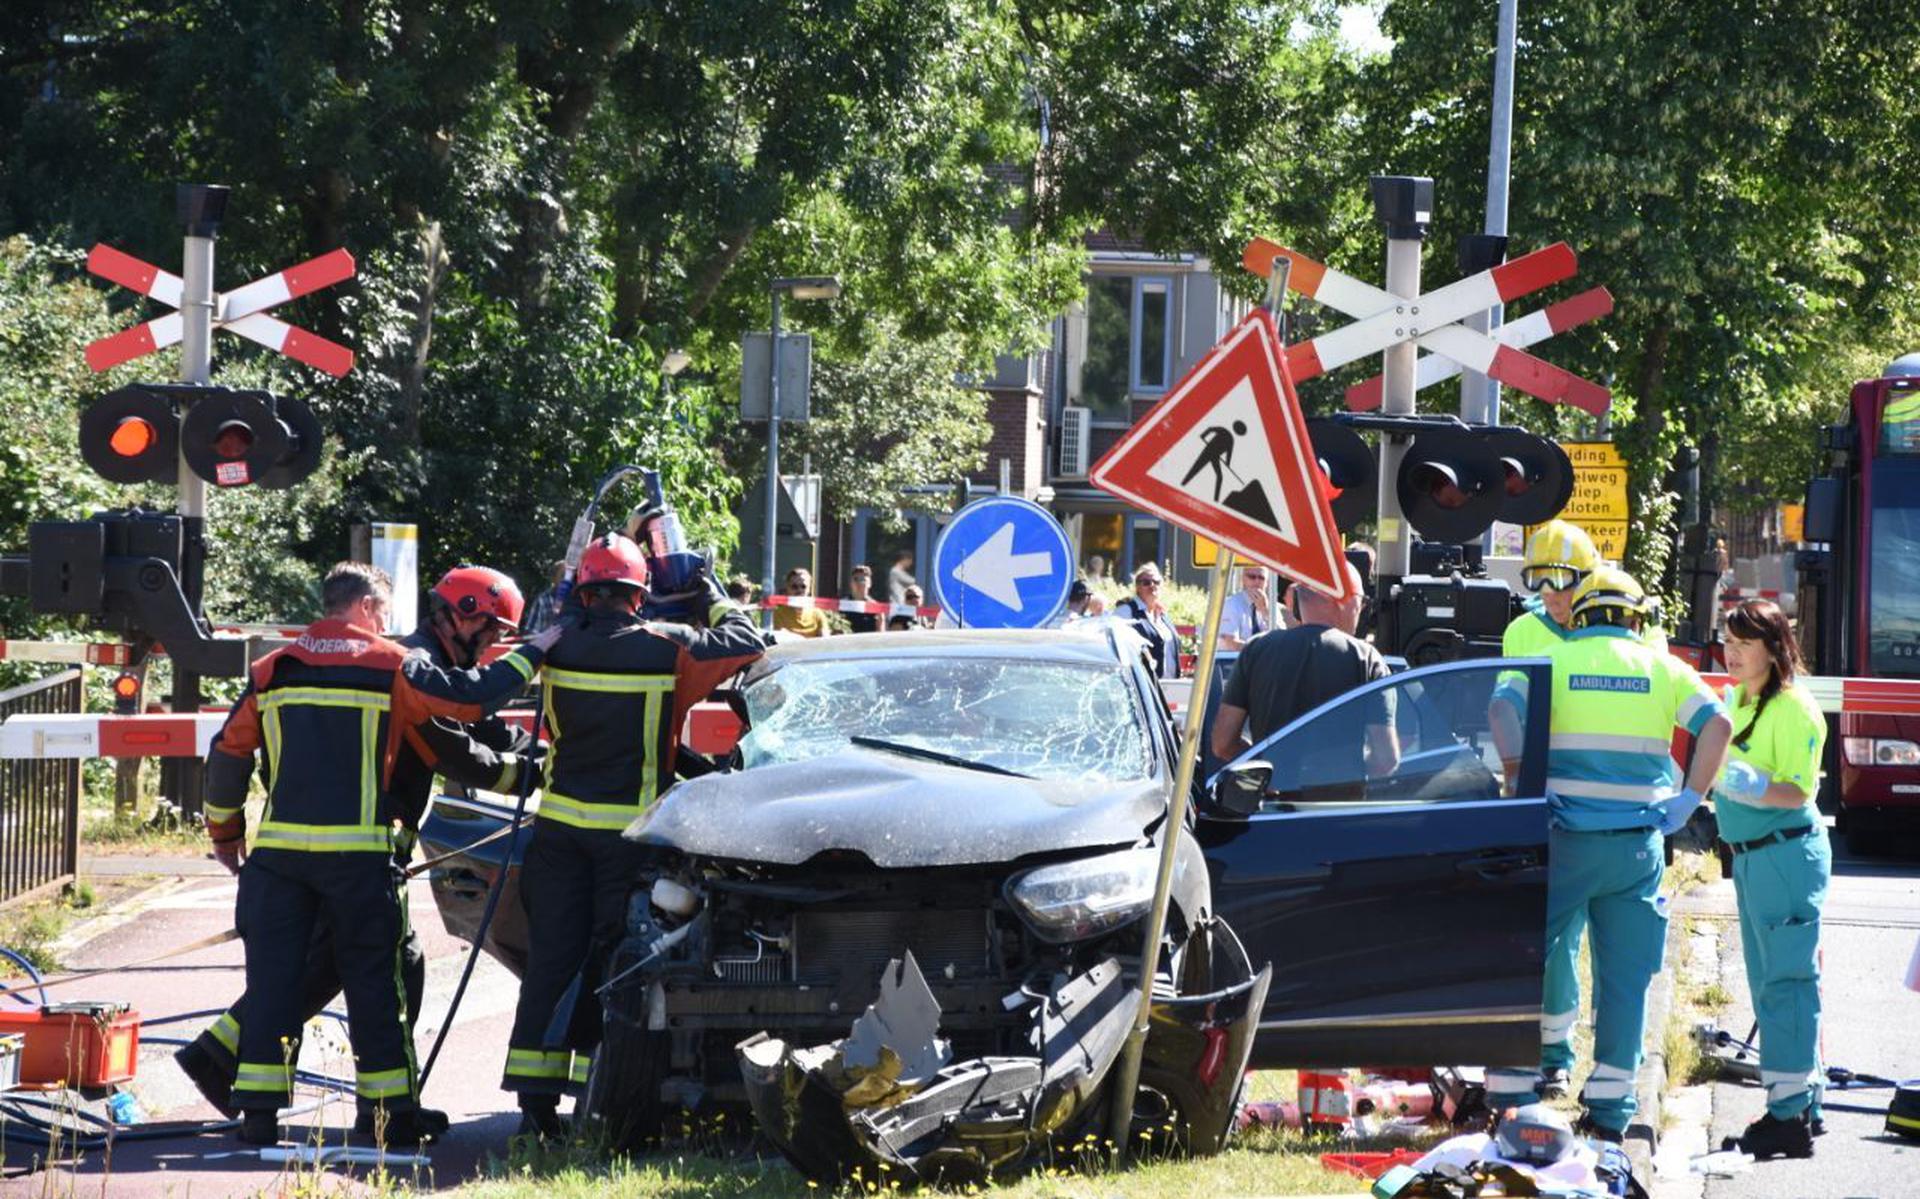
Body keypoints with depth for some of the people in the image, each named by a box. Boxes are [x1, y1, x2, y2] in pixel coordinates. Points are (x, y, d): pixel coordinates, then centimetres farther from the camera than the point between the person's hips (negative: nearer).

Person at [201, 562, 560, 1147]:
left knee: (273, 974, 4)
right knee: (372, 978, 5)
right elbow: (470, 696, 0)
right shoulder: (390, 666, 0)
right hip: (357, 852, -3)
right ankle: (393, 1109, 9)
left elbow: (228, 752, 12)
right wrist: (531, 653, 16)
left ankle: (259, 1111, 0)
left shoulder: (274, 670, 11)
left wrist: (224, 831, 25)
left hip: (279, 849, 3)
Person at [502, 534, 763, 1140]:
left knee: (551, 958, 6)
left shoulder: (560, 645, -2)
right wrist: (715, 600, 19)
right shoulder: (667, 648, -8)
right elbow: (745, 645, 4)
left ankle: (536, 1098, 3)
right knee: (613, 959, 2)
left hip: (561, 822, 3)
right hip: (631, 830, -3)